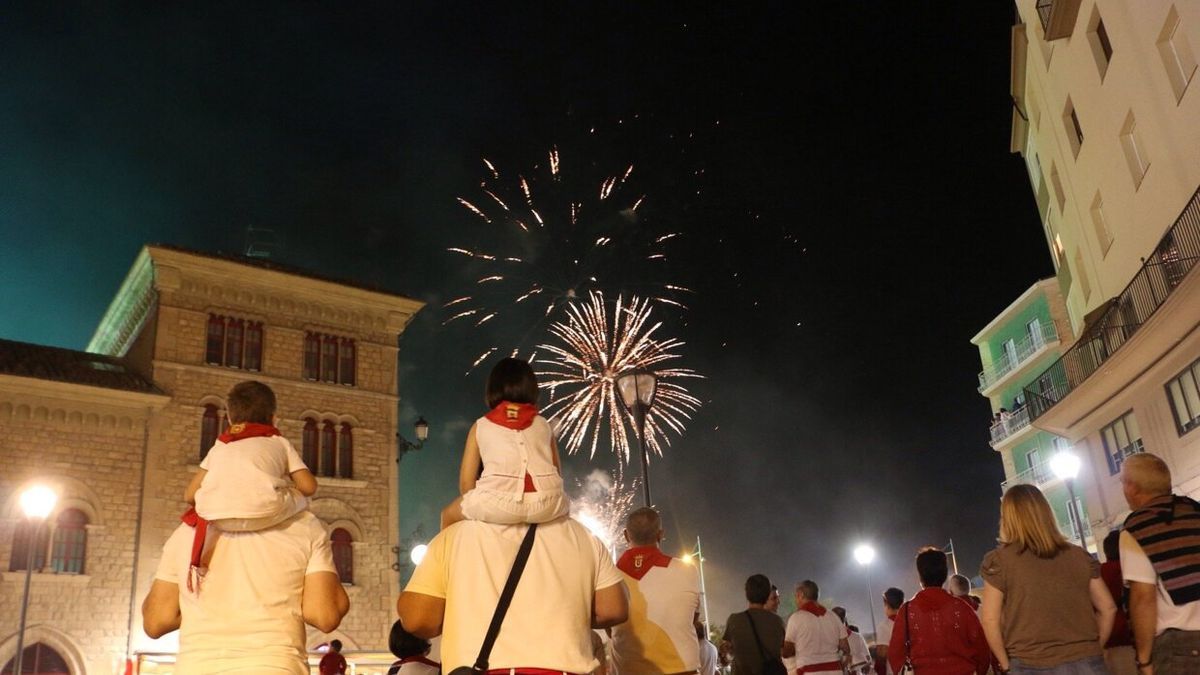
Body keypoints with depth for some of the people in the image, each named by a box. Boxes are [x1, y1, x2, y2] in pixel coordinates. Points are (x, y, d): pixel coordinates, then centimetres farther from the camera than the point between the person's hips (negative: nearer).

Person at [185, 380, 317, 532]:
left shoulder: (219, 446, 30)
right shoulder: (279, 443, 25)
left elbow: (189, 496, 23)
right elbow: (309, 487, 14)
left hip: (215, 518, 3)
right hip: (263, 514, -2)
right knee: (301, 496, 28)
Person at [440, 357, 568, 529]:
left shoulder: (480, 426, 19)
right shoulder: (543, 424, 23)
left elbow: (466, 484, 14)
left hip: (499, 503, -2)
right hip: (547, 504, 2)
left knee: (449, 515, 30)